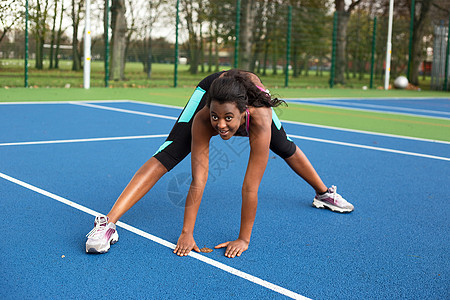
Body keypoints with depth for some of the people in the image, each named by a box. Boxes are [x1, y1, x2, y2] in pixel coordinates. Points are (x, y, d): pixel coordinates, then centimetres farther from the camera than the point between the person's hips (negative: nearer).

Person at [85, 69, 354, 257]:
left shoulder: (259, 120, -46)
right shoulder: (202, 120, -43)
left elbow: (250, 187, -42)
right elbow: (198, 181, -40)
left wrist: (244, 239, -36)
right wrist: (187, 233, -40)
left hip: (254, 95, 1)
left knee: (287, 148, 22)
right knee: (166, 156, -20)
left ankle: (324, 194, 53)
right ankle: (107, 224, -24)